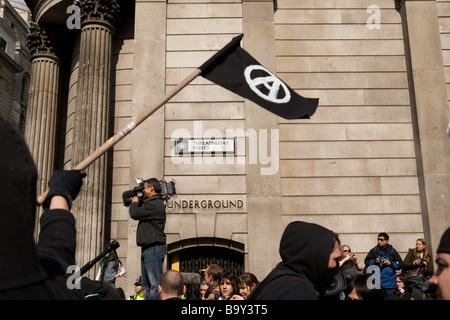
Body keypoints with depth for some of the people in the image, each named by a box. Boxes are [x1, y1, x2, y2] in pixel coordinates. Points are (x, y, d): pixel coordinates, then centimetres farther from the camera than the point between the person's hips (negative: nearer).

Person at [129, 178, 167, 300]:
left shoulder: (156, 204, -13)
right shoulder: (151, 203, 20)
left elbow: (134, 214, -15)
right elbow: (139, 213, 28)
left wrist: (134, 203, 4)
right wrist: (136, 203, 17)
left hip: (154, 248, -11)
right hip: (147, 248, 11)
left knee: (155, 285, -13)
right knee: (146, 285, 12)